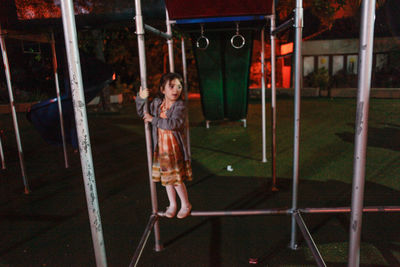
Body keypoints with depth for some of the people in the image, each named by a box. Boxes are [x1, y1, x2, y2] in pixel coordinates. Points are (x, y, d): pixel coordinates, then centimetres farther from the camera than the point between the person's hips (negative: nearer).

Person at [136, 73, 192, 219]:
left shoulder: (180, 105, -15)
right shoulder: (156, 102, 2)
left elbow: (174, 124, -30)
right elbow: (141, 113, 15)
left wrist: (153, 119, -24)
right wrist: (141, 99, -3)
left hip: (174, 147, -5)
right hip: (160, 147, 6)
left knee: (176, 178, 1)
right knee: (165, 177, 16)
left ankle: (186, 204, 25)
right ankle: (172, 204, 35)